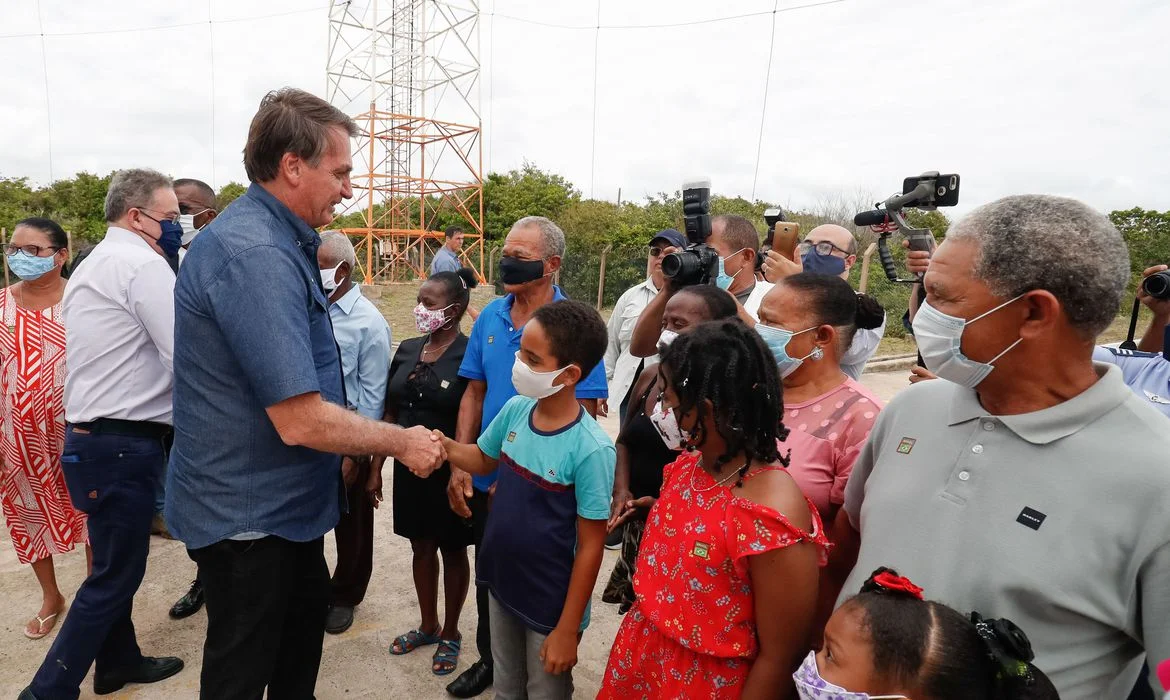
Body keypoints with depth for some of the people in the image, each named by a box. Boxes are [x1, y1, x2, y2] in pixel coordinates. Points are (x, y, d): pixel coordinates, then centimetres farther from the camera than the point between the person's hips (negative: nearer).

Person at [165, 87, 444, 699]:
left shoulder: (282, 241, 5)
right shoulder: (255, 256, -29)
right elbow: (302, 421, -32)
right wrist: (402, 442, -17)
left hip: (282, 499, 10)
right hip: (246, 512, -10)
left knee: (308, 612, 28)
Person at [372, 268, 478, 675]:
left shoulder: (470, 355, -15)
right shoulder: (407, 350, 3)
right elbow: (391, 414, 8)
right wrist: (376, 468, 9)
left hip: (450, 472, -5)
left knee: (452, 552, 13)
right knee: (421, 548, 18)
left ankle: (450, 633, 32)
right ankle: (428, 626, 39)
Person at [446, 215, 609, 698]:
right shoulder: (491, 317, -1)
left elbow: (581, 415, -18)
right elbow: (475, 393, 6)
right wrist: (459, 465, -1)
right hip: (486, 481, 5)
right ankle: (490, 659, 46)